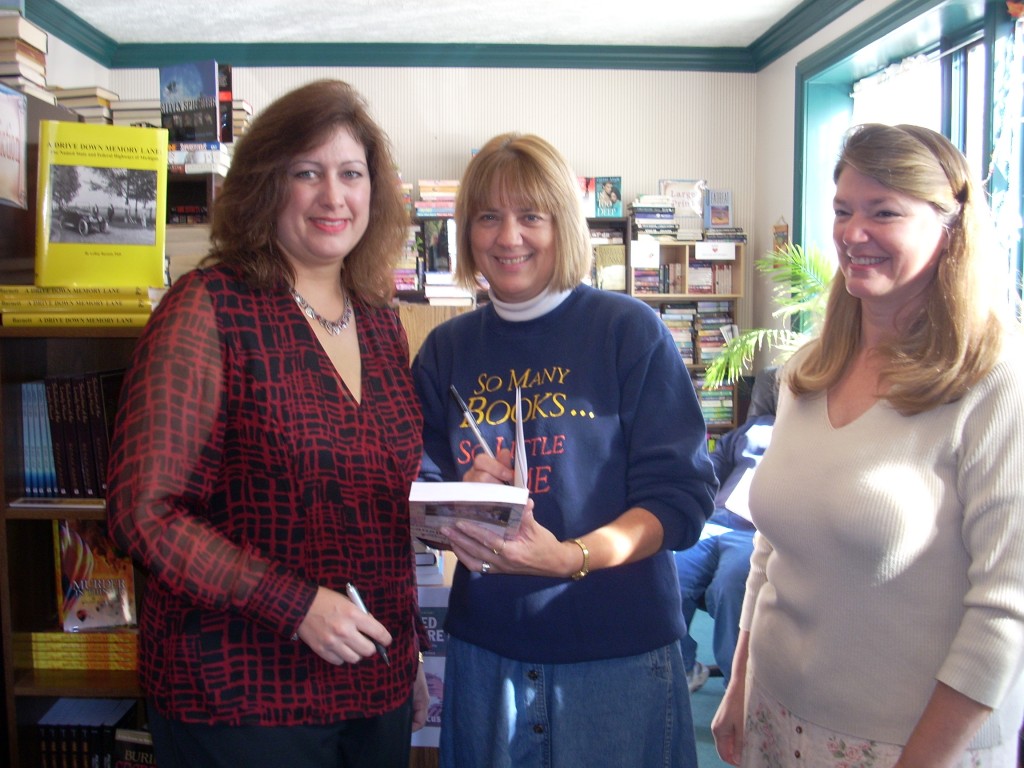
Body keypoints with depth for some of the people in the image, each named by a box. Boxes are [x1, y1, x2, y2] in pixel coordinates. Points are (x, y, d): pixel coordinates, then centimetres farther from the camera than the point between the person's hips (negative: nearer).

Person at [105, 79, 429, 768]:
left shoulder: (381, 321, 5)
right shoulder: (209, 309, -13)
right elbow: (144, 511, -15)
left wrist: (411, 646, 9)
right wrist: (296, 604, -20)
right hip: (241, 697, -5)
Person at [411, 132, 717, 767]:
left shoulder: (632, 331, -8)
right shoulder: (446, 350, 4)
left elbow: (681, 494, -12)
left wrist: (570, 558, -27)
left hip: (619, 649, -3)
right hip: (484, 645, 3)